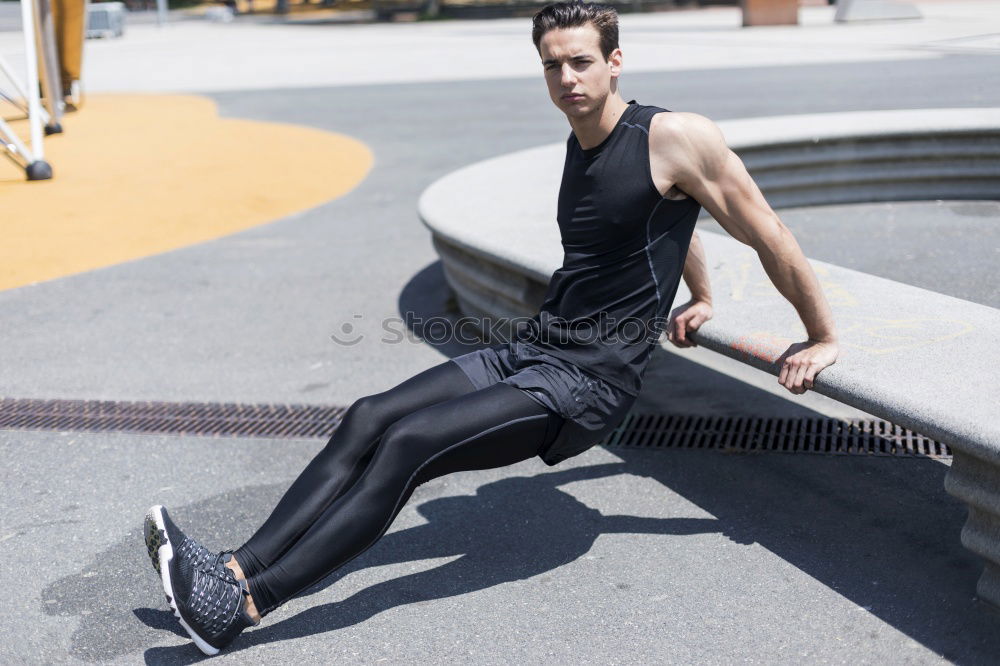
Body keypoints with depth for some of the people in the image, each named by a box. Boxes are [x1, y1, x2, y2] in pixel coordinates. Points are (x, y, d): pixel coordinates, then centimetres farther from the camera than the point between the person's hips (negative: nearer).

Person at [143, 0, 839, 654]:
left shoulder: (676, 137, -12)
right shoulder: (580, 143, 13)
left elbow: (769, 233, -4)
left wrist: (822, 338, 3)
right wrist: (702, 300, 40)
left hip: (592, 382, -8)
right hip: (529, 349, 8)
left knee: (409, 443, -23)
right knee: (368, 418, -9)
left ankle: (246, 605, -22)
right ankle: (238, 568, -12)